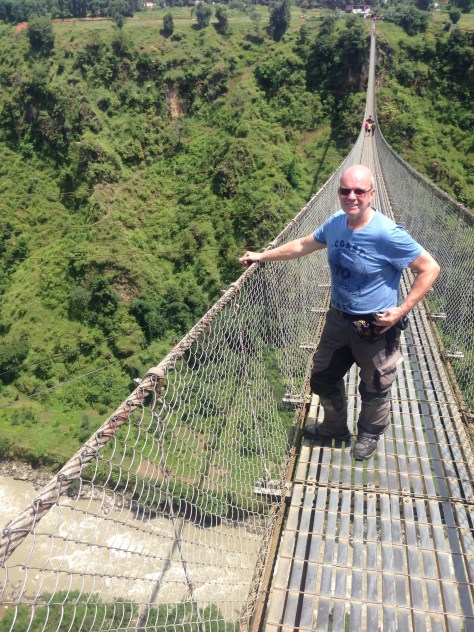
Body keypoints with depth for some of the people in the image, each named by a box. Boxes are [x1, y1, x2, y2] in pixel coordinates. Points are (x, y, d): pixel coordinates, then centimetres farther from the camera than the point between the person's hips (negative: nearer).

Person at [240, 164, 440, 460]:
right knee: (324, 377, 21)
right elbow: (303, 245, 11)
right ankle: (335, 426, 49)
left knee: (374, 389, 16)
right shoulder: (335, 223, -6)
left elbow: (430, 269, -18)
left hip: (376, 327, -6)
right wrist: (262, 256, 13)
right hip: (338, 319, 6)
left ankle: (370, 434, 46)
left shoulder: (388, 235, -25)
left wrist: (402, 310, -20)